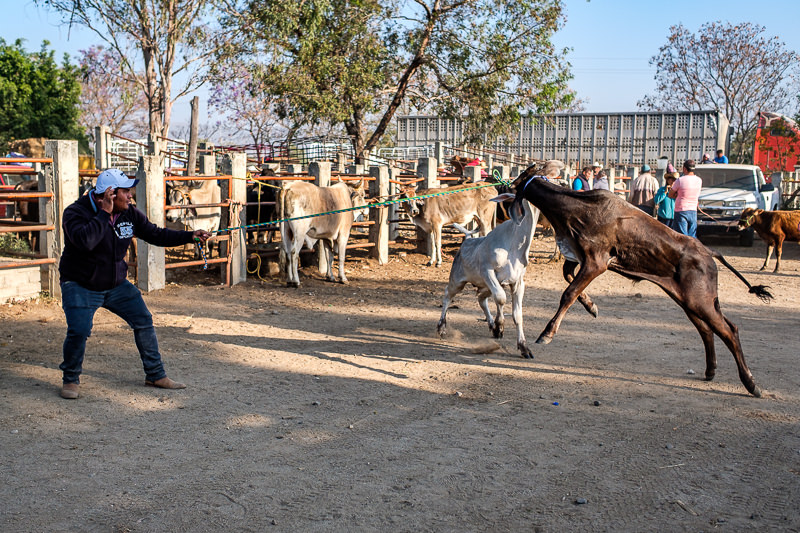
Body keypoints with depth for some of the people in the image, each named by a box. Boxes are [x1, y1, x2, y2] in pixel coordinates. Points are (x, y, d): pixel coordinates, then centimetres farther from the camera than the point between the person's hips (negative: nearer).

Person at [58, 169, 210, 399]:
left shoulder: (129, 214, -4)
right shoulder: (77, 213, -20)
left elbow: (155, 234, 3)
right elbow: (85, 241, -39)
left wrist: (190, 236, -7)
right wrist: (104, 213, -33)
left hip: (116, 284, 6)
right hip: (81, 285, -5)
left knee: (144, 321, 0)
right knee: (79, 330, -20)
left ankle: (156, 375, 14)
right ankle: (70, 380, 5)